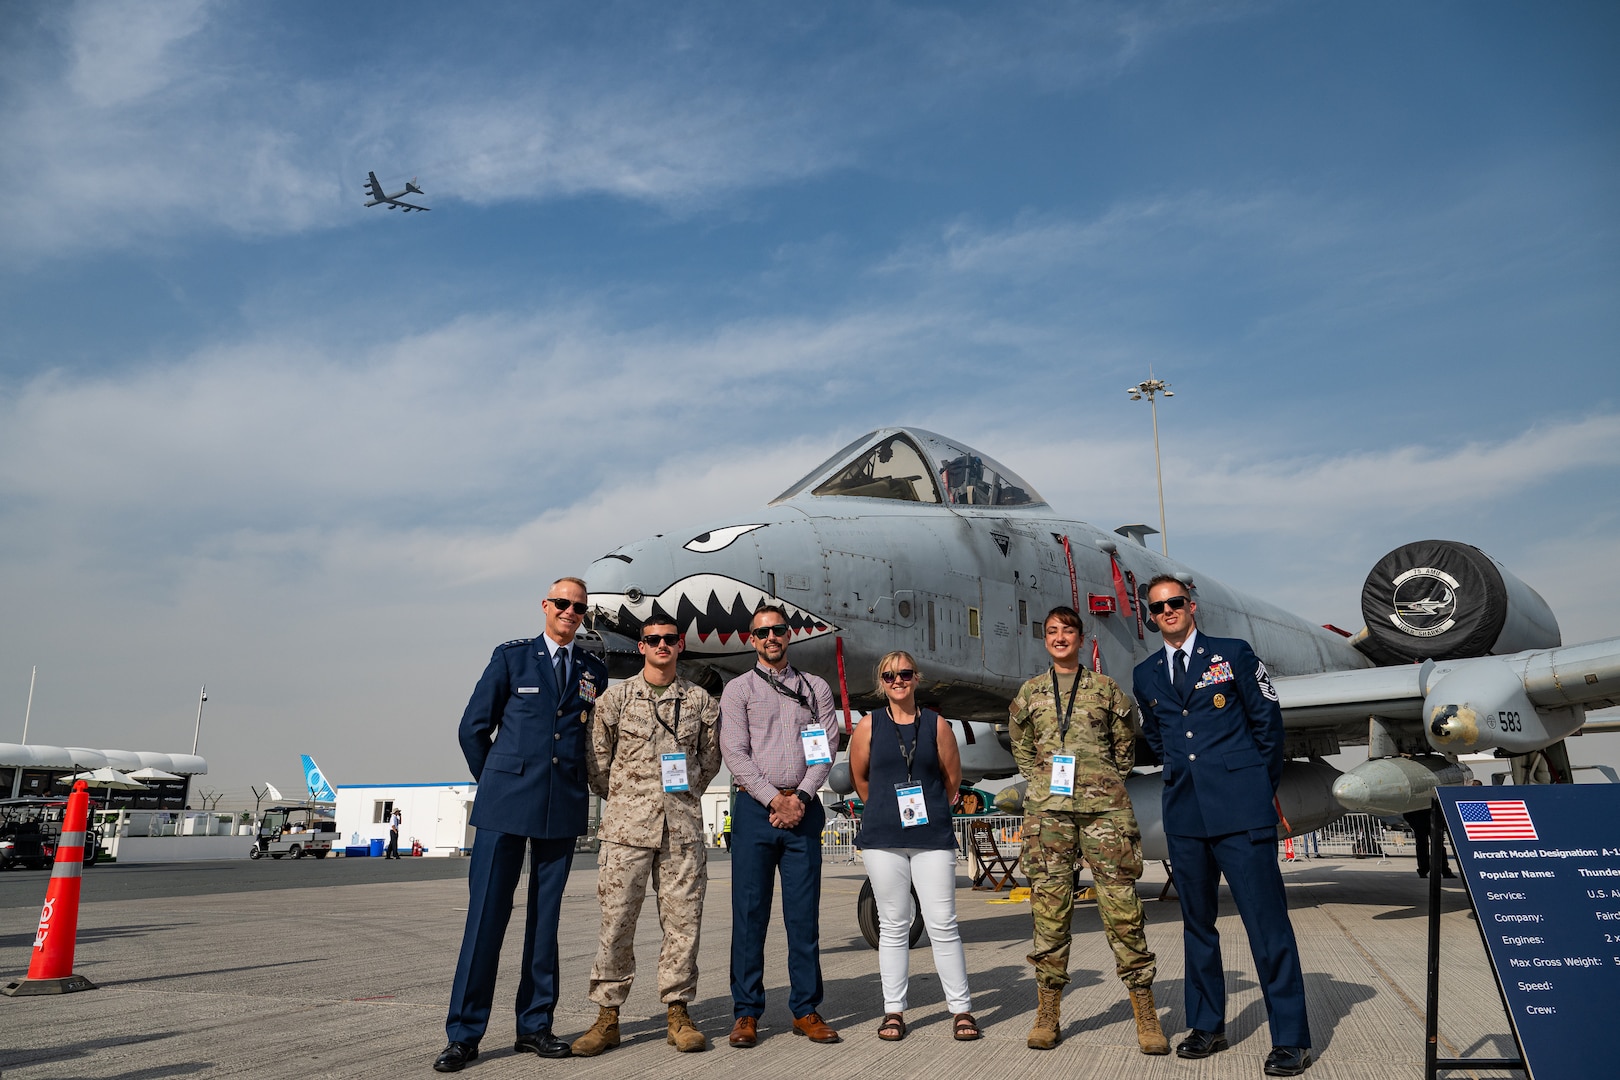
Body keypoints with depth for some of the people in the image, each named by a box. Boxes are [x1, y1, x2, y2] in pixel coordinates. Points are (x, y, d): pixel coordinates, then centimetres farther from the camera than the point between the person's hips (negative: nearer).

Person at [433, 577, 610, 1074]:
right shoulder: (511, 656, 4)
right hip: (505, 806, -2)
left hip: (564, 810, 3)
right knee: (486, 914, -2)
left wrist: (576, 788, 10)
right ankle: (464, 1033, 6)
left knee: (546, 917, 8)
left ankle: (535, 1025, 18)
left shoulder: (594, 672, 10)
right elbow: (473, 727, 5)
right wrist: (495, 784, 8)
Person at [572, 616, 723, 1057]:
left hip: (683, 827, 1)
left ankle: (678, 1012, 15)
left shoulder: (702, 702, 7)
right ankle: (607, 1016, 12)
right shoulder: (615, 698, 4)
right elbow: (597, 761, 9)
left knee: (682, 920, 3)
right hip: (627, 825, -1)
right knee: (616, 921, 1)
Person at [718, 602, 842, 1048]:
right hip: (755, 808, -1)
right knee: (749, 912, 0)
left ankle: (806, 1010, 11)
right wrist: (774, 799, -11)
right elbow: (735, 752, -3)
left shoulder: (816, 688, 13)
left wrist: (800, 798, -9)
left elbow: (827, 748, 4)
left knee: (804, 913, 3)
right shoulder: (738, 689, 7)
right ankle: (746, 1013, 8)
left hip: (803, 808, 2)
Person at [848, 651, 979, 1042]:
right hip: (883, 839, 0)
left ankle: (961, 1009, 10)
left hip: (933, 837, 0)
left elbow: (952, 778, 11)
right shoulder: (869, 726, 3)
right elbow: (859, 778, 12)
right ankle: (893, 1011, 16)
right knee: (893, 925, 7)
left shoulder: (936, 724, 3)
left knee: (942, 924, 0)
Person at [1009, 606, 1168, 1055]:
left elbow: (1125, 747, 14)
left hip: (1104, 806, -1)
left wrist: (1106, 785, 7)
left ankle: (1146, 1014, 4)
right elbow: (1022, 748, 20)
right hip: (1047, 809, 1)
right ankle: (1048, 1014, 9)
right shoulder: (1030, 692, 12)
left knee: (1122, 907, -4)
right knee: (1049, 906, 1)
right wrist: (1045, 782, 10)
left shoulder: (1105, 688, 8)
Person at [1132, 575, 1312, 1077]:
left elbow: (1267, 720, 6)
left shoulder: (1234, 654, 2)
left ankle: (1290, 1039, 4)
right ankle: (1207, 1025, 22)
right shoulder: (1146, 674, 12)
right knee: (1197, 922, 11)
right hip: (1185, 814, 4)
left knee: (1267, 921, -4)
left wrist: (1261, 786, 8)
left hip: (1240, 809, -4)